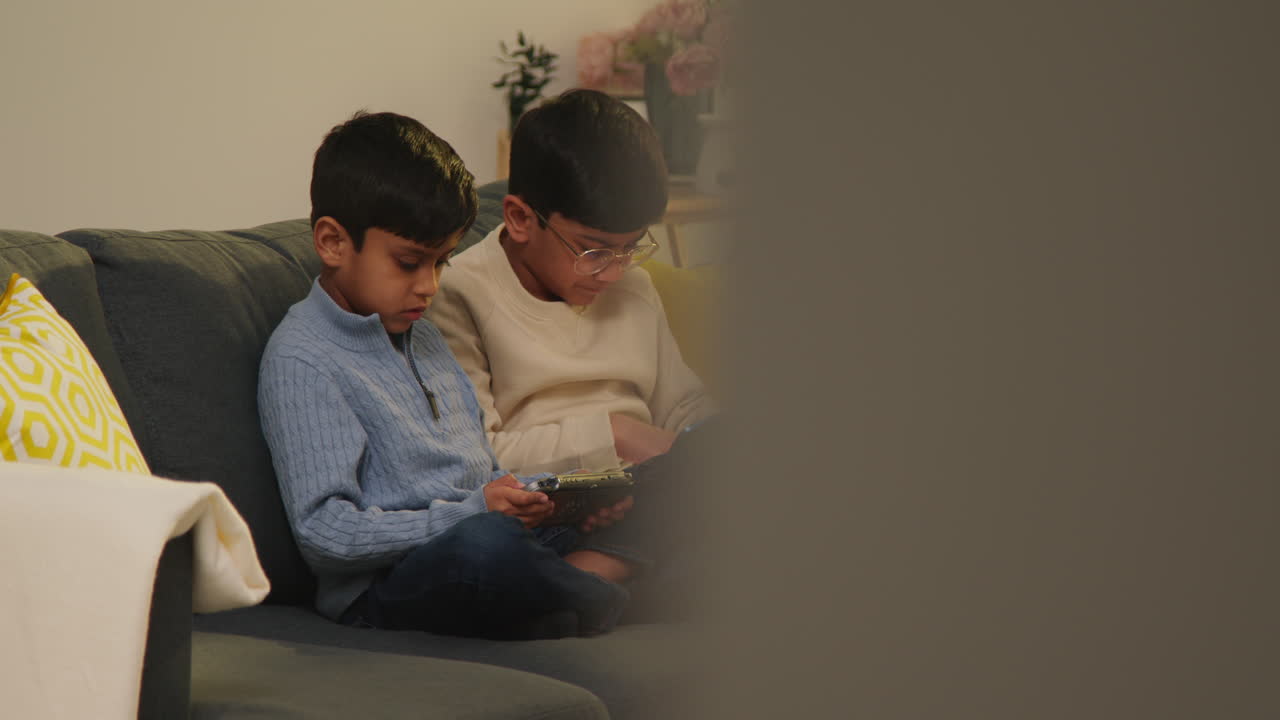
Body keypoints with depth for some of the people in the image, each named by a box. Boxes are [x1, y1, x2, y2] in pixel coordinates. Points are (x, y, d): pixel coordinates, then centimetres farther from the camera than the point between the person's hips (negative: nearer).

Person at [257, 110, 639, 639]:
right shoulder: (300, 359, -6)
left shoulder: (422, 337, 23)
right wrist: (470, 513, -22)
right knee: (485, 542, -40)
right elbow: (324, 533, -15)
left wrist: (536, 498, 4)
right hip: (382, 588, -9)